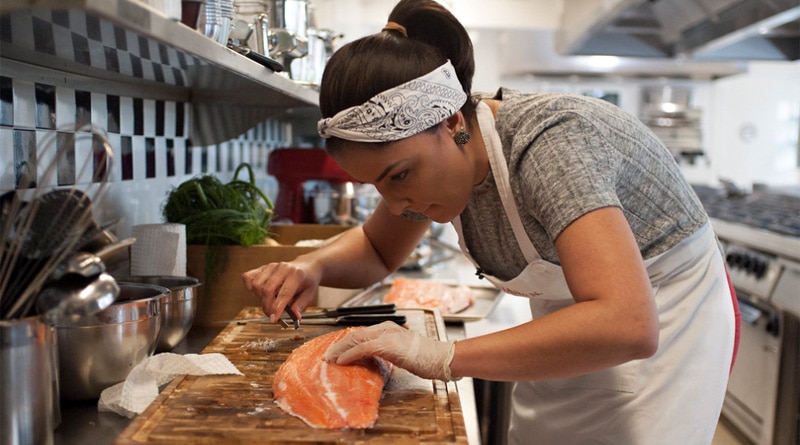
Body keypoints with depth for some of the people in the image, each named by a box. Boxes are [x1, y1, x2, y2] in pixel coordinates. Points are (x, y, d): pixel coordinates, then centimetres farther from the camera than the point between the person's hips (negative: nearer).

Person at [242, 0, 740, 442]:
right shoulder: (424, 150, -12)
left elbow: (626, 327, -43)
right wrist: (313, 266, -16)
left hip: (663, 330, -6)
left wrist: (444, 357, -42)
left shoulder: (547, 144, -34)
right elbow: (377, 250, 6)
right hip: (580, 334, 6)